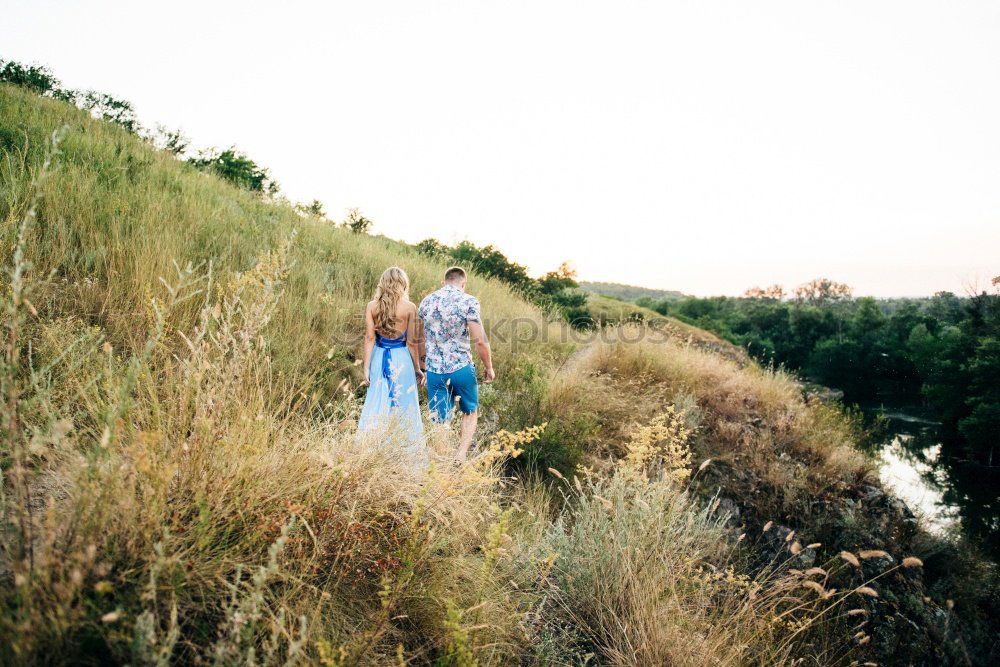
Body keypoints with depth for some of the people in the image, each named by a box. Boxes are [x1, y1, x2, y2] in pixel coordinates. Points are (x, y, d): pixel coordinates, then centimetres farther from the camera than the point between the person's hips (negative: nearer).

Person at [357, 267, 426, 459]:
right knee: (405, 406, 8)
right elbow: (412, 342, -5)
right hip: (401, 358, -2)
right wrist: (418, 368, 4)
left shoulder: (371, 306, -2)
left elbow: (369, 338, -4)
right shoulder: (409, 307, -8)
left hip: (379, 357, 2)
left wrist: (366, 367, 0)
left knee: (376, 404, 11)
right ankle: (413, 453, 16)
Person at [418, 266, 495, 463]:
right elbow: (480, 340, -12)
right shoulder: (468, 301, -9)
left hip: (434, 370, 3)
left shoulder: (426, 301, 6)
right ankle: (460, 457, 6)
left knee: (439, 419, 11)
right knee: (470, 412, 17)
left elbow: (421, 338, 13)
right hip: (461, 368, -3)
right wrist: (488, 367, 0)